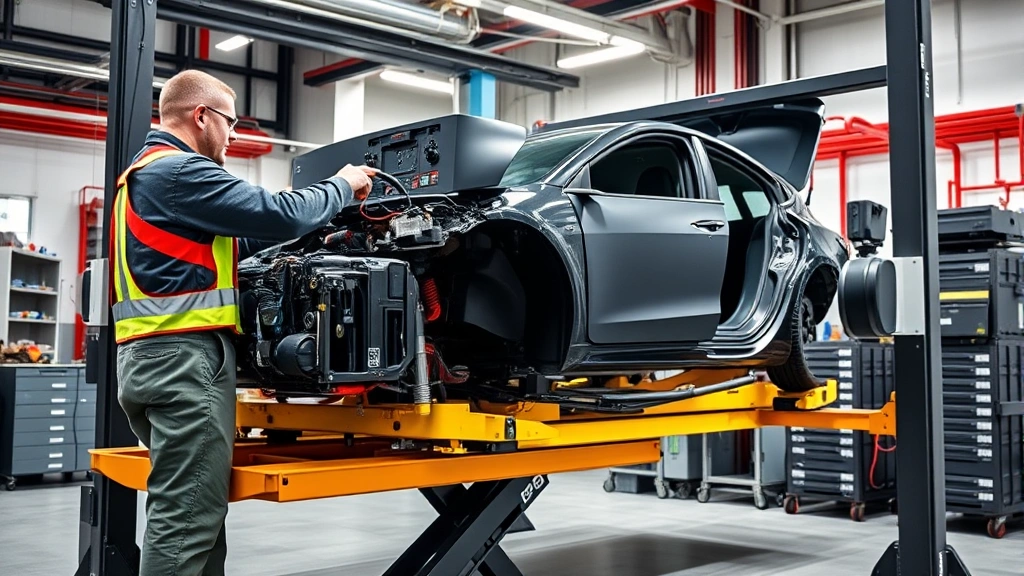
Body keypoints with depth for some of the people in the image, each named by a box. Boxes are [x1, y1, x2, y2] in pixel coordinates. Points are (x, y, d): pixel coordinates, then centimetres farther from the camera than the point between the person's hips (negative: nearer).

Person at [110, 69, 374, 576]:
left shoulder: (146, 174, 23)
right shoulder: (180, 171, -10)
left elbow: (230, 241, 24)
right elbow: (278, 214, -15)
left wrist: (325, 216, 18)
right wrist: (342, 187, 3)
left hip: (158, 354, 11)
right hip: (183, 355, -11)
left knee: (193, 508, 13)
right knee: (188, 515, -10)